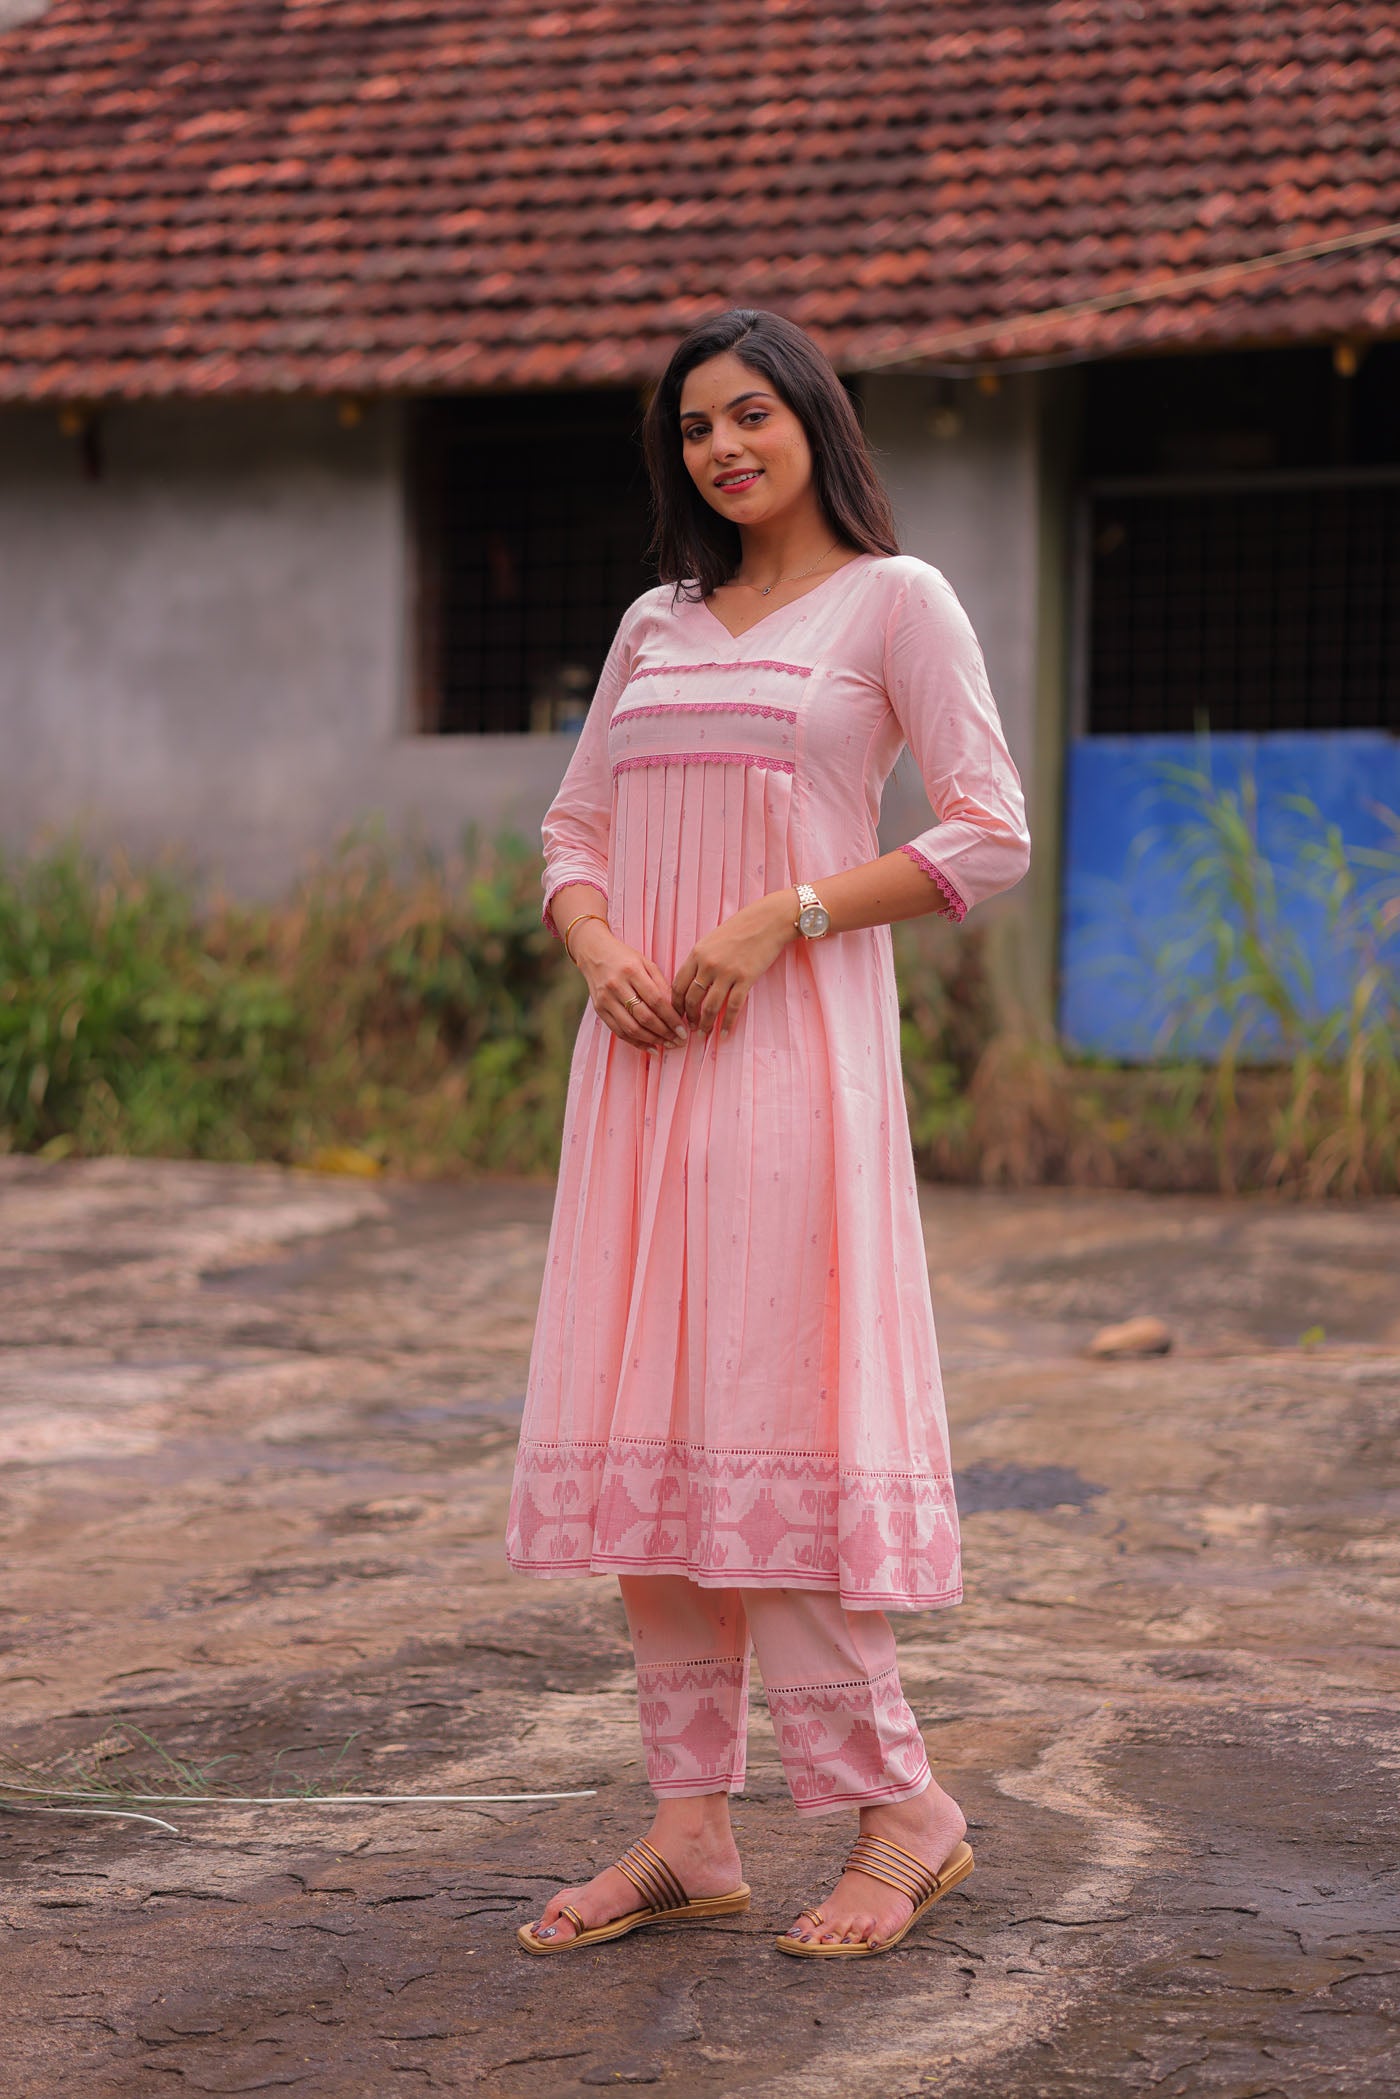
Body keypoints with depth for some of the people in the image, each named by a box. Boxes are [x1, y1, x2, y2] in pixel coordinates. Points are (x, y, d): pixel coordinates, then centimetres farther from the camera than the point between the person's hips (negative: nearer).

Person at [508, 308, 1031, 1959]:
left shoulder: (894, 599, 2)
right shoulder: (654, 625, 18)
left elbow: (990, 840, -4)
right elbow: (572, 830, 20)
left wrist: (779, 919, -13)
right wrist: (598, 947, -2)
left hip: (795, 1046, -6)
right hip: (644, 1054, 6)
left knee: (775, 1419, -10)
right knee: (647, 1428, 3)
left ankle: (898, 1812, 1)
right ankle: (689, 1825, 8)